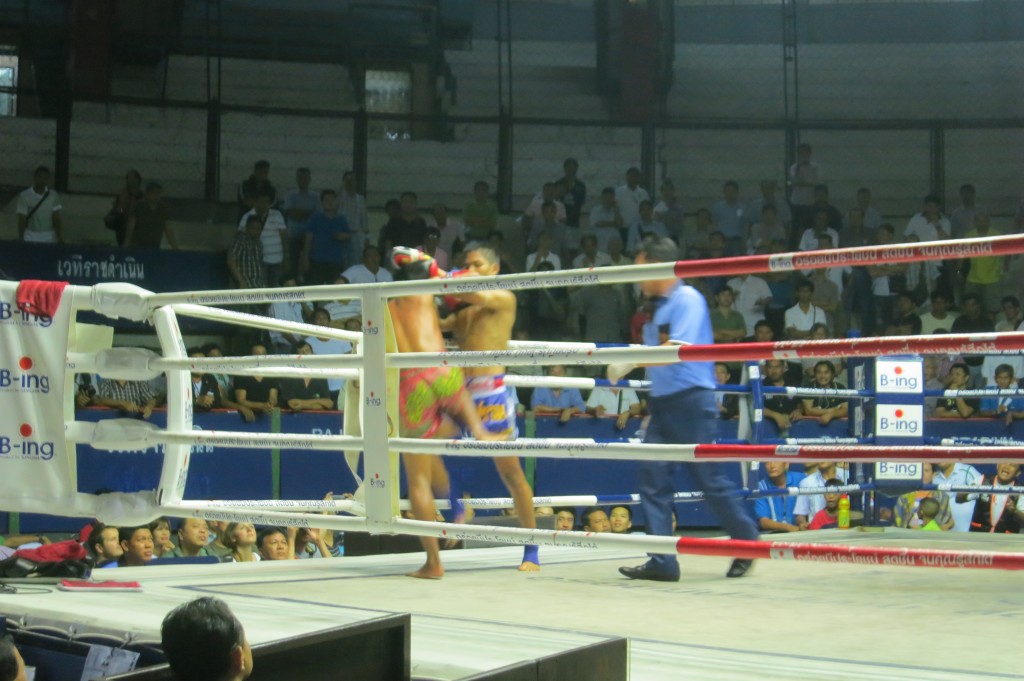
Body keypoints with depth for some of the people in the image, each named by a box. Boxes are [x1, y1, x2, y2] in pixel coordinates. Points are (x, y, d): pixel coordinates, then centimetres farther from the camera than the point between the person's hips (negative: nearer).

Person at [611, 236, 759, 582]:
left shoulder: (688, 299, -11)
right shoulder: (659, 307, 16)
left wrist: (631, 362, -20)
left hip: (691, 399, -9)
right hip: (662, 401, 9)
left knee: (709, 476, -1)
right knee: (653, 476, 0)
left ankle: (747, 540, 18)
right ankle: (662, 561, 1)